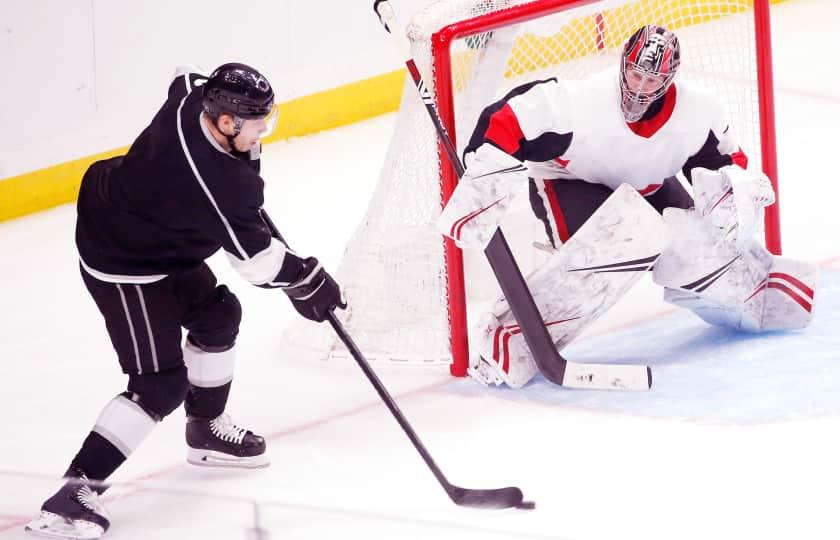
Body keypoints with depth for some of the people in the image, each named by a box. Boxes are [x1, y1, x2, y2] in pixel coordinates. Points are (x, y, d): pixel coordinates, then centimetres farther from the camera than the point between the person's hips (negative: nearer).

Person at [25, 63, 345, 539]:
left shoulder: (194, 96, -13)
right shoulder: (212, 181, -35)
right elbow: (254, 257, -25)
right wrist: (309, 282, -10)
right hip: (123, 265, -10)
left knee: (218, 315, 24)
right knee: (161, 385, -11)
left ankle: (206, 430, 44)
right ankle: (75, 492, -12)